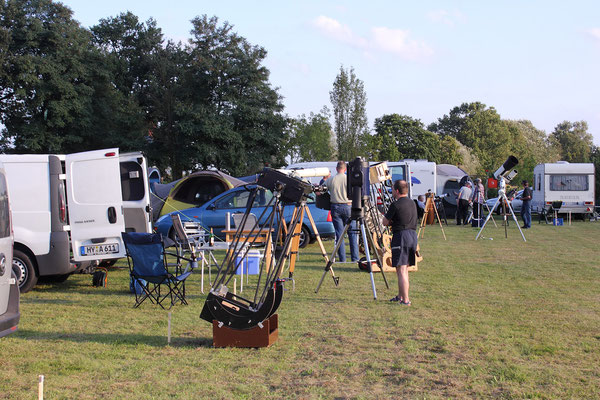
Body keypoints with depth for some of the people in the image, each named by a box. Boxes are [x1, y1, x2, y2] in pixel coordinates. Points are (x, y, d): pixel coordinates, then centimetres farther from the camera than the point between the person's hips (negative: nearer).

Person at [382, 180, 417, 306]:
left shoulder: (396, 205, -11)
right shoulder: (412, 203, 13)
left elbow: (385, 222, -4)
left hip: (401, 235, -8)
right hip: (413, 235, 8)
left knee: (401, 270, -6)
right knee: (404, 269, 17)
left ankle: (405, 300, -9)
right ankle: (400, 296, 24)